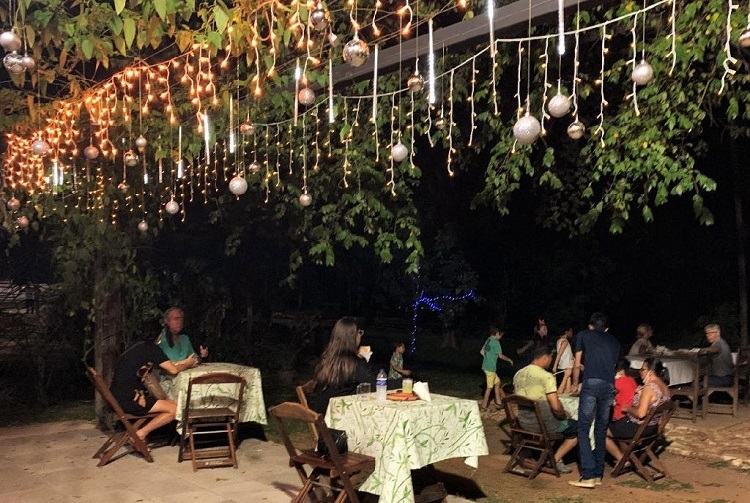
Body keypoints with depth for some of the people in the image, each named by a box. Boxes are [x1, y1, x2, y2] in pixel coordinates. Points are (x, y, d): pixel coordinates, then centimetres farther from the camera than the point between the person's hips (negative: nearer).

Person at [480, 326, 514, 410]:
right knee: (489, 387, -1)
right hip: (490, 368, -9)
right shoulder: (496, 342, -15)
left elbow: (481, 352, 17)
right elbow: (500, 355, -15)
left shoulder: (488, 340, 10)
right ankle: (484, 406, 4)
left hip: (486, 366, 9)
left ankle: (498, 401, 24)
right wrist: (509, 360, -1)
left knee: (497, 382, 19)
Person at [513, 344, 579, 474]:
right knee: (577, 428, 13)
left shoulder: (518, 375, 4)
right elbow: (556, 406, -23)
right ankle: (555, 459, 7)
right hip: (543, 423, -7)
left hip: (524, 423, 8)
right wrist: (565, 415, -1)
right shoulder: (547, 377, -18)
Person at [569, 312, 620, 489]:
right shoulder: (614, 341, 25)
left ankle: (588, 476, -9)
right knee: (601, 430, 13)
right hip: (609, 386, 4)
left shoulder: (583, 335, 17)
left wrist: (574, 385, 34)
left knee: (583, 429, -1)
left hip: (591, 383, -4)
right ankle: (598, 474, 15)